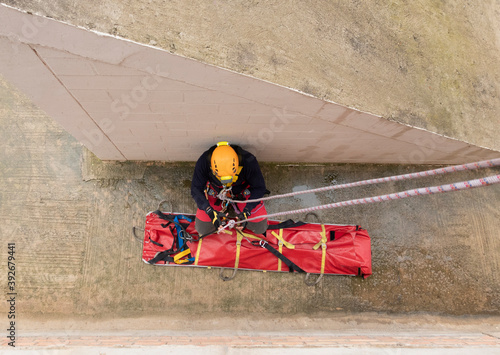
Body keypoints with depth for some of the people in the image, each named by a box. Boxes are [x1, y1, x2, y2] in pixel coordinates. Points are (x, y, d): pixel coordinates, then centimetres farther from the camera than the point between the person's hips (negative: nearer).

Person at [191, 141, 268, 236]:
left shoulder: (248, 161, -36)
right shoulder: (204, 162, -34)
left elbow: (259, 188, -22)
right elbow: (196, 189, -22)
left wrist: (246, 212, -33)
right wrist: (211, 212, -35)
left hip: (242, 191, 0)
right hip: (216, 192, 1)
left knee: (260, 228, -7)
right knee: (202, 229, -6)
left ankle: (236, 205, 18)